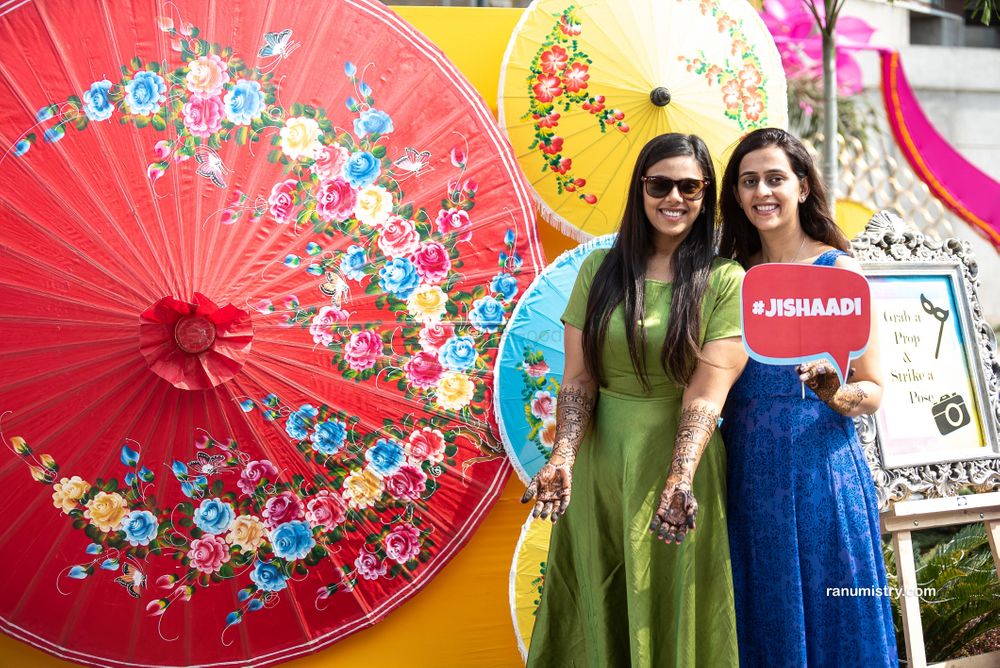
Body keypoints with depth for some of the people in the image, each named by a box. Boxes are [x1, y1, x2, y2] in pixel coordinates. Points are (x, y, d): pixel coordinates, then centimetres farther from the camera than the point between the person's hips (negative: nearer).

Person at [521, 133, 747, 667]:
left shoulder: (725, 282, -5)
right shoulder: (599, 269, 3)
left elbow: (706, 394, -13)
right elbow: (578, 378, -1)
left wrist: (679, 479, -26)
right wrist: (562, 459, -16)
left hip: (679, 463, -2)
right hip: (598, 466, 2)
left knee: (670, 616, 10)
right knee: (598, 610, 15)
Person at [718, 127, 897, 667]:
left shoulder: (839, 270, -5)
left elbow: (874, 391, -5)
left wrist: (834, 393, -24)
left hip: (819, 465, -4)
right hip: (746, 470, 4)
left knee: (826, 618, 6)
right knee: (760, 618, 14)